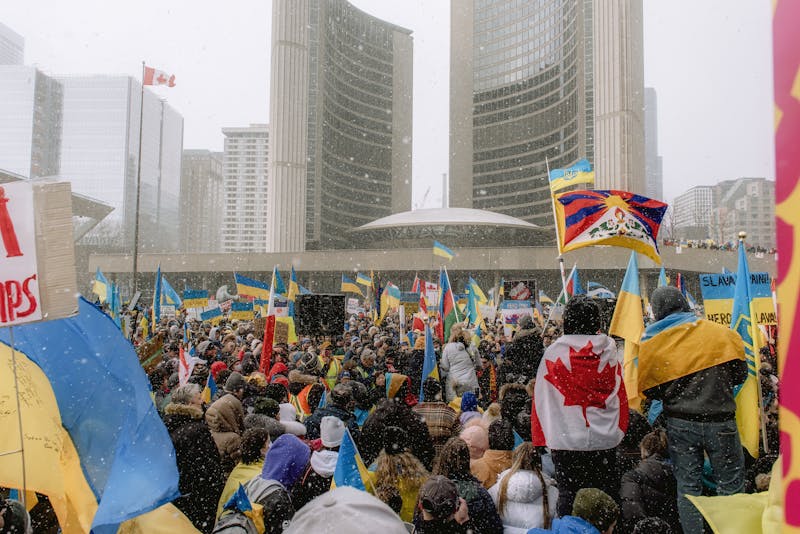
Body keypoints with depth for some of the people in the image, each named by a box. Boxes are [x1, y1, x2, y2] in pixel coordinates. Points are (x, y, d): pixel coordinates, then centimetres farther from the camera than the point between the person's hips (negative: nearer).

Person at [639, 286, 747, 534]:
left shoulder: (651, 342, -2)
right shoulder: (720, 333, -3)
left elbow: (647, 389, -2)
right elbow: (739, 374, 3)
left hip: (679, 424, 1)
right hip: (719, 421, -1)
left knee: (687, 487, 12)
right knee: (731, 485, 13)